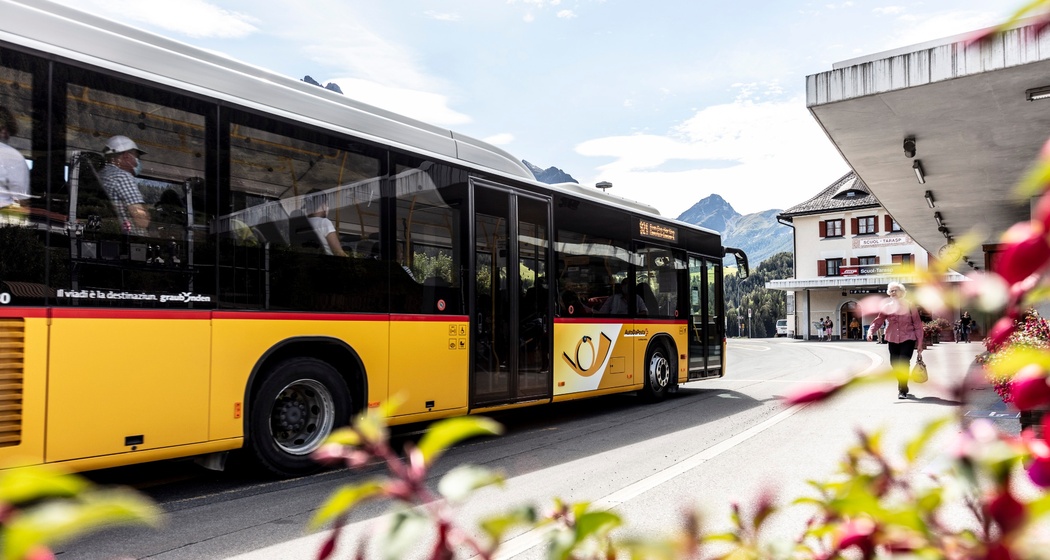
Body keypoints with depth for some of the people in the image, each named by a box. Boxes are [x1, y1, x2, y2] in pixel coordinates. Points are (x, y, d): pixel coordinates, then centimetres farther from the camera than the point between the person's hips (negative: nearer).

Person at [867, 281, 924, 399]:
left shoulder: (909, 306, 0)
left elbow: (918, 325, 1)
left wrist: (919, 343, -3)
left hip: (908, 339, -3)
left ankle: (902, 391, -8)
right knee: (895, 364, 10)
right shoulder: (887, 307, 6)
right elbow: (879, 319, -2)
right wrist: (871, 330, -22)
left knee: (903, 363, -15)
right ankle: (903, 386, 34)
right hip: (893, 340, 3)